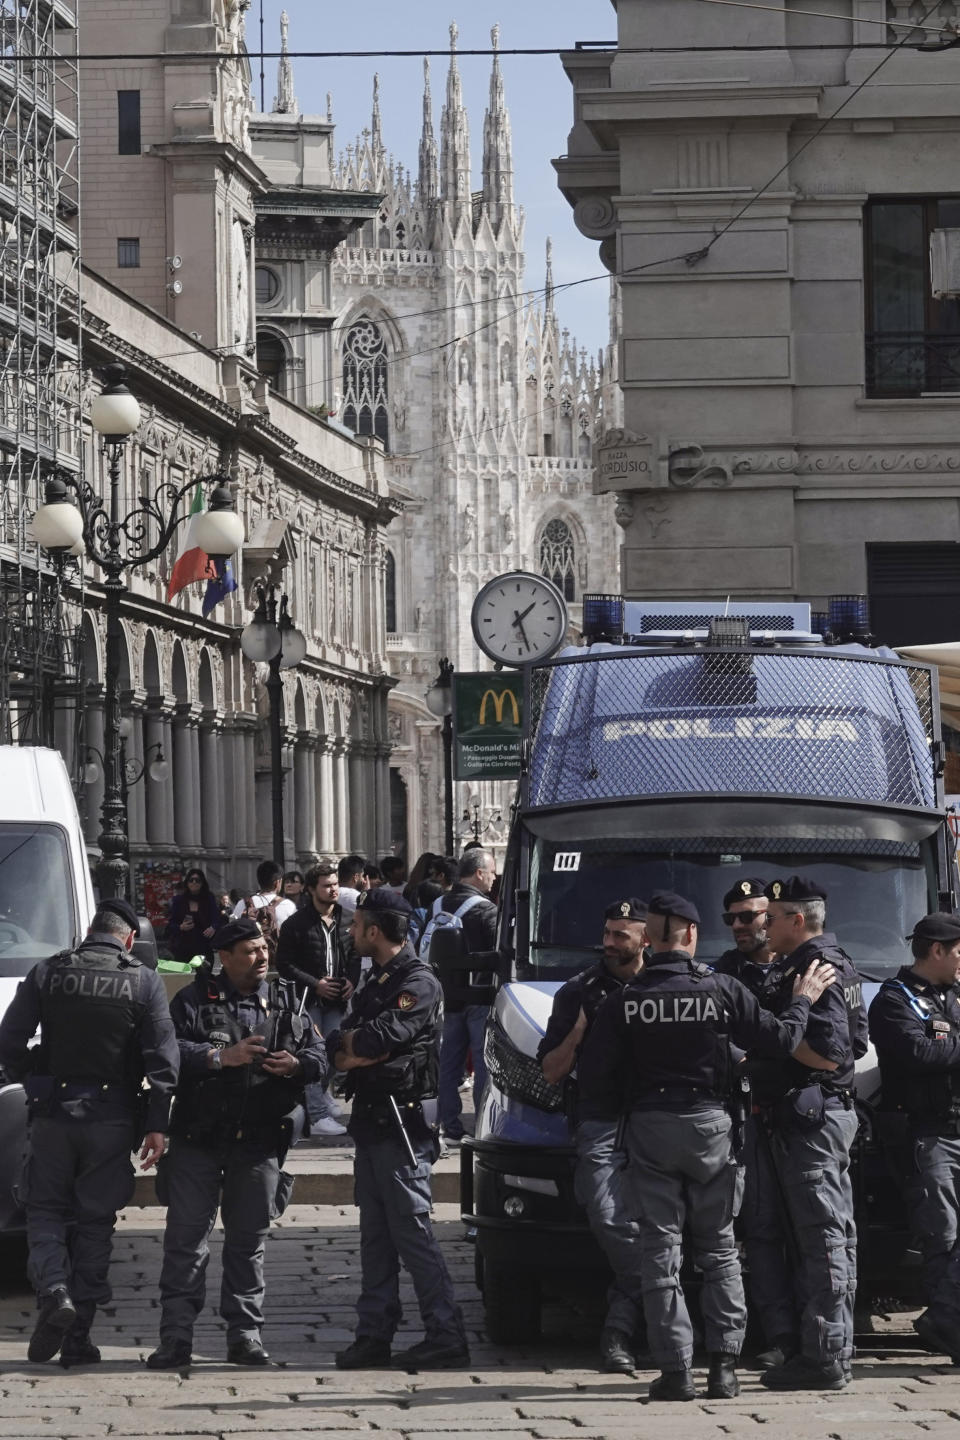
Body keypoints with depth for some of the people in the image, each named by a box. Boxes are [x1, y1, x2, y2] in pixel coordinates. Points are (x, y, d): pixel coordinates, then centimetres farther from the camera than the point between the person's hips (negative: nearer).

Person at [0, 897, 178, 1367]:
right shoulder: (144, 982, -2)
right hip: (112, 1118, 0)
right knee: (95, 1222, 7)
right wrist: (156, 1125, -4)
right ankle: (78, 1339, 7)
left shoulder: (48, 973, 1)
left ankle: (53, 1290, -16)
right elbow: (163, 1058, -6)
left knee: (46, 1209, 12)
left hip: (52, 1114, 0)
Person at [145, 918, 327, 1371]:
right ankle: (176, 1337, -1)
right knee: (186, 1237, -3)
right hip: (198, 1139, -3)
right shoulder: (195, 1001, 0)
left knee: (248, 1240, 8)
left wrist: (295, 1064, -12)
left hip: (259, 1143, 3)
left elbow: (319, 1054, 10)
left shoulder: (285, 1004, 12)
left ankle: (245, 1334, 15)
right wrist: (221, 1057, -21)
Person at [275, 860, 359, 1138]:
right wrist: (315, 984, -13)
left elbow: (355, 955, 19)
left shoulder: (346, 921, 7)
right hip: (309, 1000, -5)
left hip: (337, 1000, 5)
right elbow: (284, 964, -7)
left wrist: (352, 980, 0)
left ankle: (320, 1094, 34)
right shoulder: (297, 924, -8)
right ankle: (318, 1116, -10)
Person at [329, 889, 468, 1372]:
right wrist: (363, 1046, -9)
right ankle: (374, 1336, 12)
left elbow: (382, 1038, -22)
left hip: (401, 1123, -9)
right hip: (370, 1122, 9)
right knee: (375, 1236, 9)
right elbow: (337, 1051, 13)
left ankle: (446, 1336, -8)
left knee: (413, 1233, -10)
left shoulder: (418, 983, -10)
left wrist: (354, 1041, -2)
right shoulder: (375, 983, 20)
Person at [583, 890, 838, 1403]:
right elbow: (780, 1040, -1)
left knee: (660, 1251, 3)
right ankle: (723, 1364, 2)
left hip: (649, 1129, 0)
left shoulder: (624, 1001, -3)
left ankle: (675, 1369, -2)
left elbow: (596, 1070, -4)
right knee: (718, 1249, 10)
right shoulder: (722, 991, -4)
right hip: (710, 1127, 0)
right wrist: (803, 1000, 16)